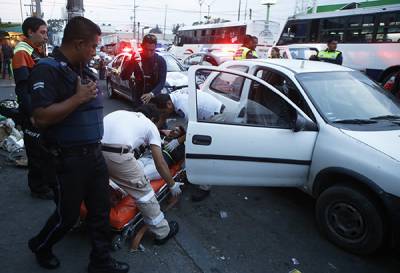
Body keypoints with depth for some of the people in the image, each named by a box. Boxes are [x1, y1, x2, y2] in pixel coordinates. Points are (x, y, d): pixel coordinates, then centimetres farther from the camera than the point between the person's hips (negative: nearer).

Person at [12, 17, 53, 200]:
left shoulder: (38, 51, 14)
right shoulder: (22, 53, -15)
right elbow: (22, 89, -21)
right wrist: (32, 114, -24)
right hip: (33, 112, -9)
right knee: (36, 150, 1)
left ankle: (46, 180, 33)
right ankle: (38, 188, 14)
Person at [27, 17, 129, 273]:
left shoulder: (85, 71, 11)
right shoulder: (47, 70, -15)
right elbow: (42, 117, -25)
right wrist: (78, 98, -22)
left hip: (94, 154, 7)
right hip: (68, 159, -7)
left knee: (101, 211, 12)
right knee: (68, 215, 11)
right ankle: (40, 246, 42)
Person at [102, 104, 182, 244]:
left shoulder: (120, 112, 33)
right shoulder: (150, 125, 20)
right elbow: (160, 163, 16)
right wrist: (172, 185, 29)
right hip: (116, 155, -5)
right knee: (143, 190, 12)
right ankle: (162, 232, 26)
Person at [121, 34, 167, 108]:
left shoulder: (160, 61, -7)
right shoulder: (136, 58, -5)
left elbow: (162, 82, -14)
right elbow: (124, 77, -13)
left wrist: (152, 94, -32)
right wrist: (131, 62, -29)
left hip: (154, 98, 0)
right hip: (138, 97, 1)